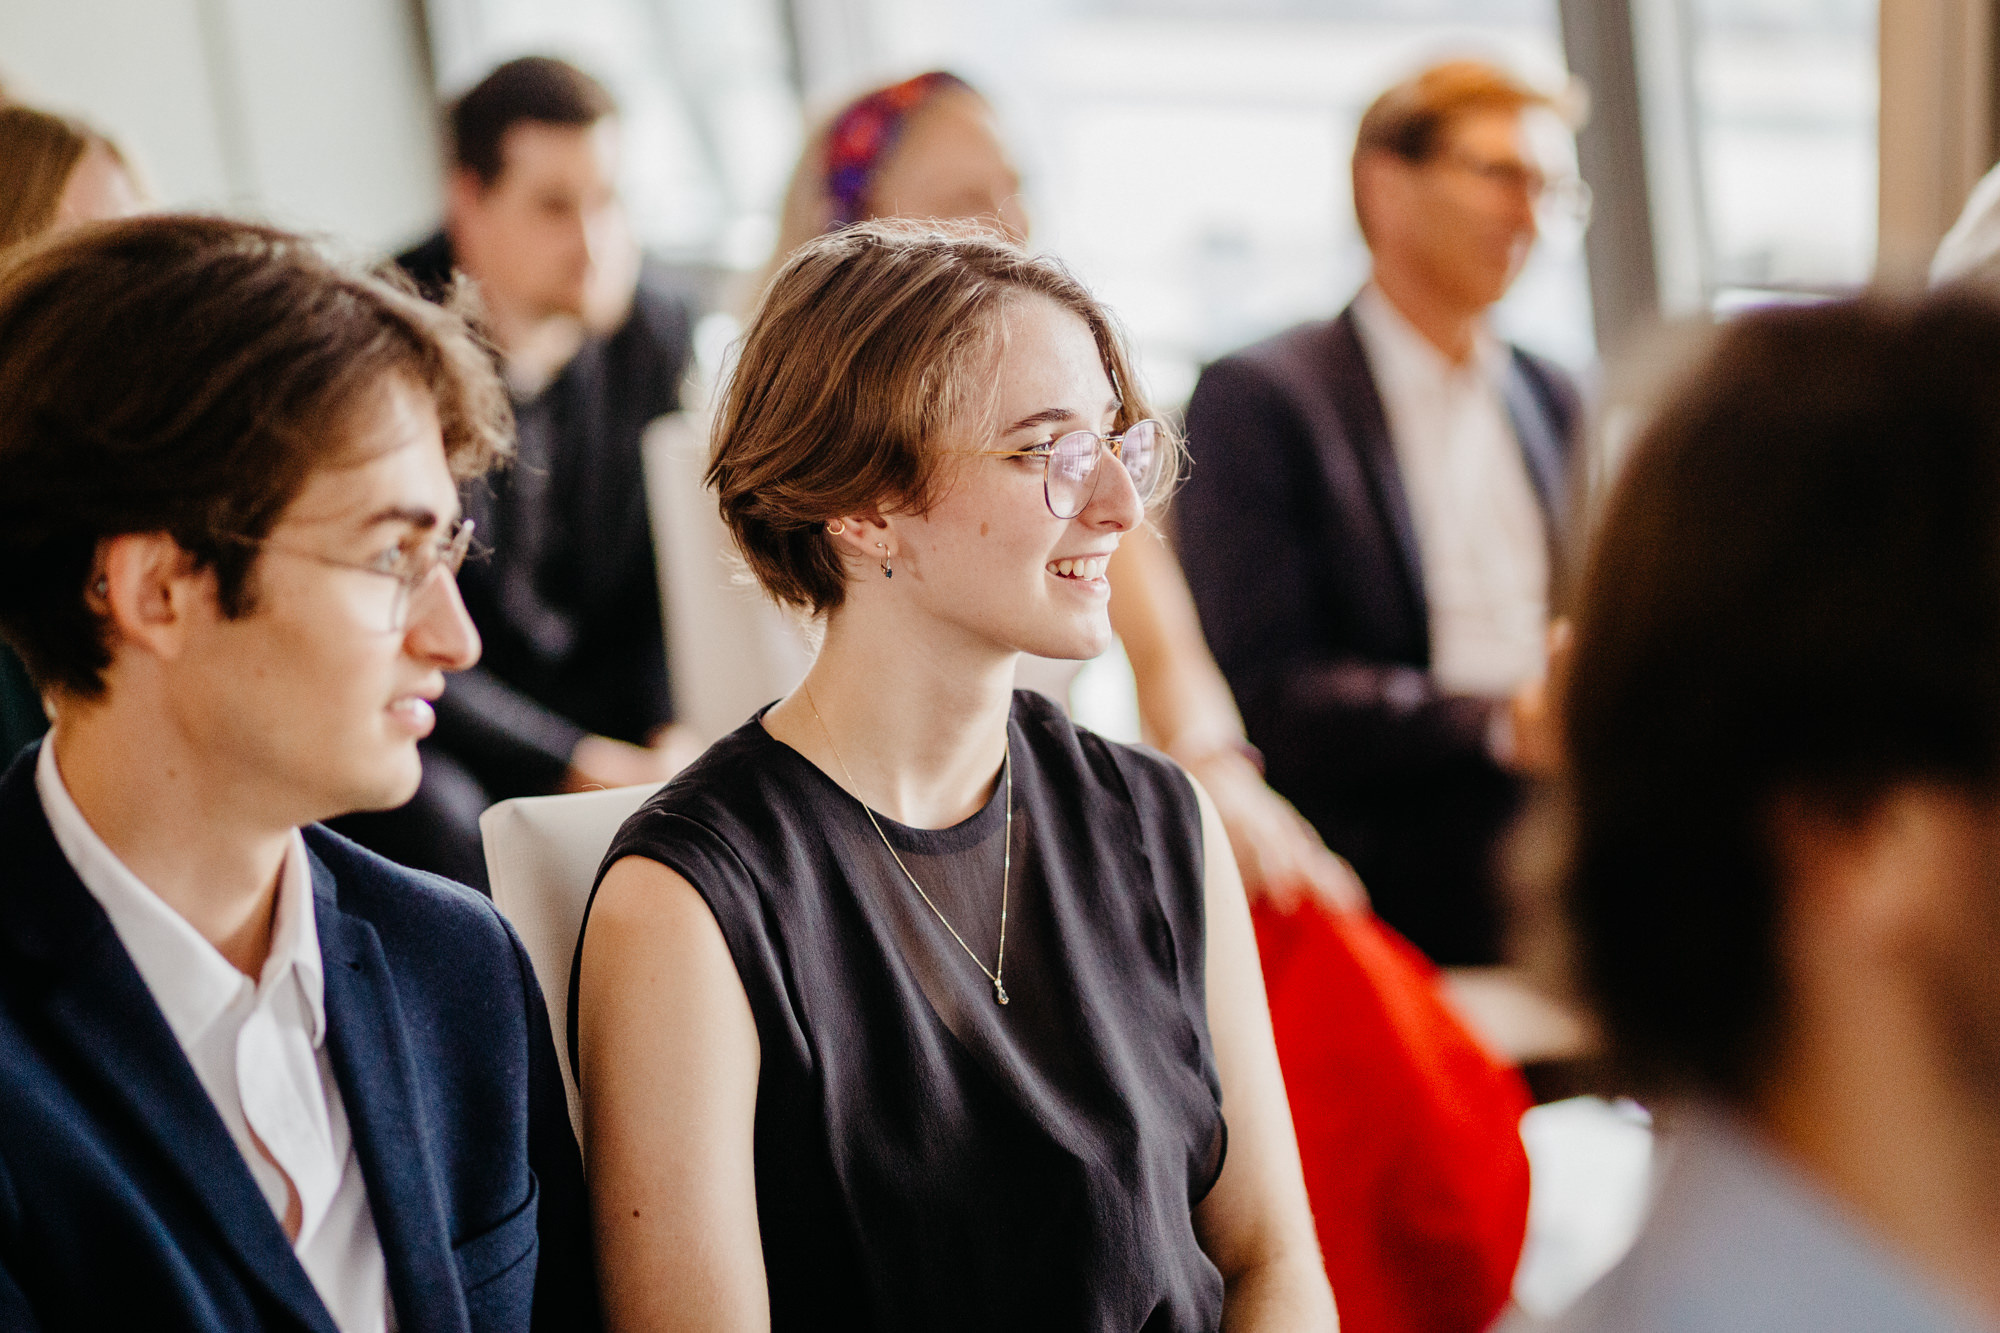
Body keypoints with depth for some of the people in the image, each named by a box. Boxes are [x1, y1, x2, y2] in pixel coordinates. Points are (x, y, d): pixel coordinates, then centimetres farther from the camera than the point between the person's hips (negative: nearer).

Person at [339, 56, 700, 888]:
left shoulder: (654, 324, -2)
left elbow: (668, 570, 8)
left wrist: (669, 740, -10)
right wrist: (584, 769, -23)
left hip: (595, 690, 5)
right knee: (436, 818, -35)